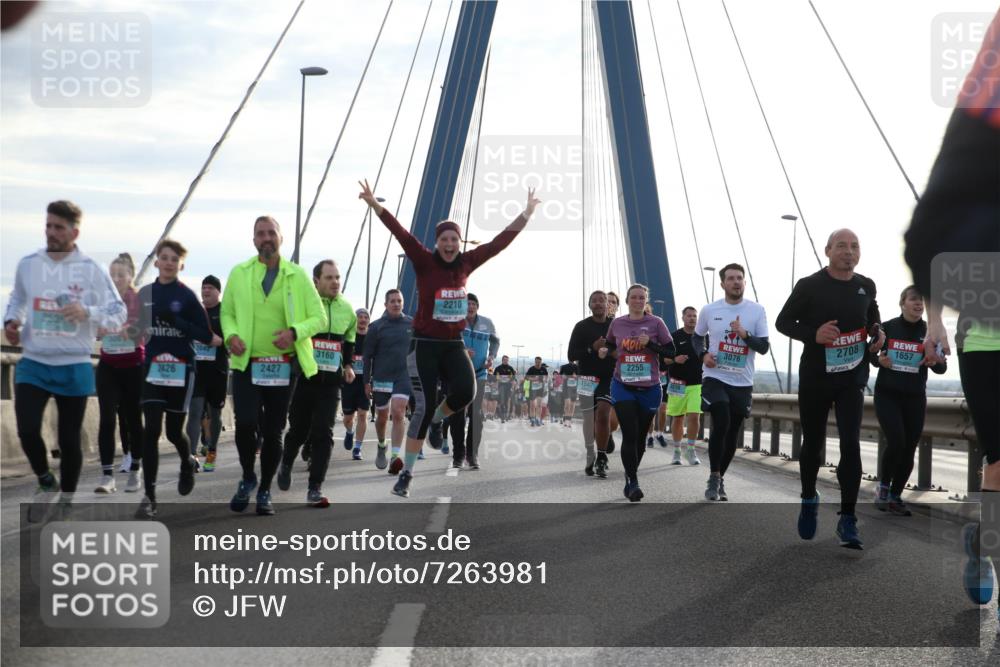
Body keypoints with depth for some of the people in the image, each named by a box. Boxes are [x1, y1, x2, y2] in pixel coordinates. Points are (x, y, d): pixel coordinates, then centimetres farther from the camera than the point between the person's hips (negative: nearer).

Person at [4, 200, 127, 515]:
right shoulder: (28, 264, 2)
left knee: (69, 439, 8)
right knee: (27, 430, -12)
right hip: (33, 364, 2)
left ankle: (66, 501, 26)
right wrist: (11, 322, -1)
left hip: (74, 367, -2)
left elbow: (120, 313, -4)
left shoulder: (91, 270, -6)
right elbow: (17, 300, 19)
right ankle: (46, 482, 18)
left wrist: (87, 312, -21)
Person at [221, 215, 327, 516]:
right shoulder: (238, 273, 5)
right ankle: (248, 477, 11)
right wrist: (231, 335, -9)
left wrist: (295, 332, -17)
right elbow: (227, 312, 13)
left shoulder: (298, 276, 2)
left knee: (273, 431, 6)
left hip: (283, 366, 0)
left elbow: (319, 318, 2)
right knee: (246, 423, -16)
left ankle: (265, 491, 24)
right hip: (246, 364, 0)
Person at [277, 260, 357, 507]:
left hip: (330, 382, 3)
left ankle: (315, 489, -5)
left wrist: (347, 364, 23)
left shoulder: (346, 309, 8)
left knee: (323, 435, -7)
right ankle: (285, 464, 40)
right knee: (298, 430, 8)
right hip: (302, 378, -2)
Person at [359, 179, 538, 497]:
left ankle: (434, 421, 15)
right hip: (424, 344, -4)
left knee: (465, 391, -21)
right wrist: (374, 204, -31)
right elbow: (402, 234, -20)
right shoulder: (424, 262, -8)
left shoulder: (465, 263, 4)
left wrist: (526, 214, 10)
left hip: (453, 344, 4)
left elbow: (500, 242, 8)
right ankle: (406, 473, 4)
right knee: (425, 406, -8)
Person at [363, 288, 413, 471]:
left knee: (398, 413, -16)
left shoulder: (412, 324, 4)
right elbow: (367, 355, 1)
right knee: (382, 417, 12)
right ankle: (381, 446, 39)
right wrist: (367, 381, -2)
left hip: (404, 376, 0)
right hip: (381, 377, 0)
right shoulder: (376, 326, -1)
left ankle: (396, 456, -14)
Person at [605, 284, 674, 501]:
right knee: (630, 435, -13)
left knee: (640, 437, 9)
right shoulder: (616, 324, 4)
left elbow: (670, 351, -1)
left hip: (649, 389, 0)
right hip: (623, 387, 0)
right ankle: (633, 482, -7)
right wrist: (607, 353, 0)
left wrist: (650, 343, -15)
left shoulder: (655, 323, -2)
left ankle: (630, 478, 28)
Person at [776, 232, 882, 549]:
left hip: (853, 378, 2)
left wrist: (877, 330, 1)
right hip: (815, 377, -2)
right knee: (813, 443, 12)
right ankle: (809, 499, 38)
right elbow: (783, 321, -4)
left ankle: (848, 519, -5)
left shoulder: (866, 286, 3)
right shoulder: (809, 286, -9)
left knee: (851, 443, -10)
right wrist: (813, 334, -21)